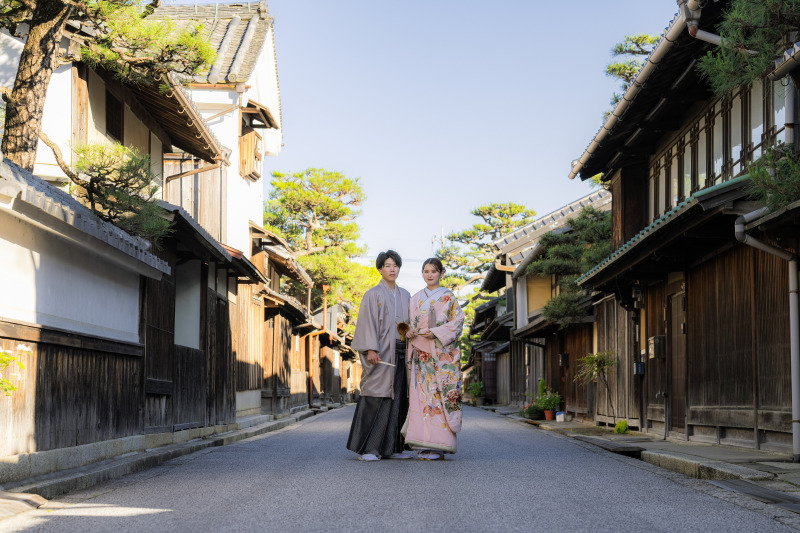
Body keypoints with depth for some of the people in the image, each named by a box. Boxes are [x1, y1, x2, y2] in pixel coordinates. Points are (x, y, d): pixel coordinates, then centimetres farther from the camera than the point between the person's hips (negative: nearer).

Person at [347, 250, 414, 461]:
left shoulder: (405, 295, 18)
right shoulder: (373, 294, 0)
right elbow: (367, 323, -8)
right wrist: (371, 349, -18)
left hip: (400, 354, 6)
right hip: (380, 353, -6)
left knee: (397, 399, 4)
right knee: (376, 398, -10)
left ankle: (391, 447, 9)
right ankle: (366, 448, -9)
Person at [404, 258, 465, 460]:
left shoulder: (449, 297, 6)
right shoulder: (416, 298, 18)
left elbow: (458, 321, -1)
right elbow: (411, 324, 19)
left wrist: (437, 332, -14)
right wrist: (410, 332, -3)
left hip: (443, 352, -4)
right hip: (421, 352, 4)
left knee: (441, 394, -10)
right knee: (421, 395, -4)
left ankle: (438, 445, -10)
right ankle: (424, 444, -1)